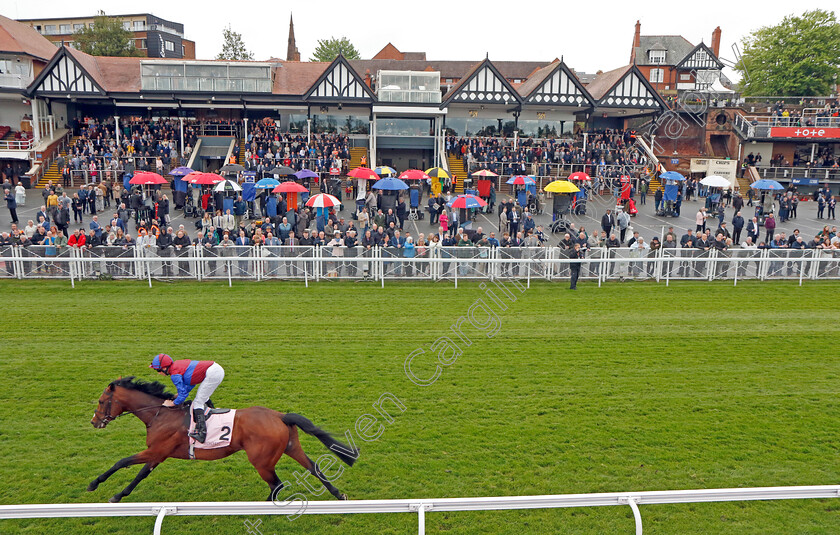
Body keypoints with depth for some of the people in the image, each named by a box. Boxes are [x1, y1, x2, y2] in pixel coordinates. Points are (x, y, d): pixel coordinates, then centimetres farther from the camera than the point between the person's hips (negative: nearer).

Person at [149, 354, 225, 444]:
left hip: (212, 374, -10)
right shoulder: (177, 364, 18)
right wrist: (179, 394, 20)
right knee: (204, 398, 29)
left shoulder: (175, 374, -9)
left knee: (198, 402, -7)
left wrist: (173, 403, 6)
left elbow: (183, 393, -8)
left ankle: (201, 431, -17)